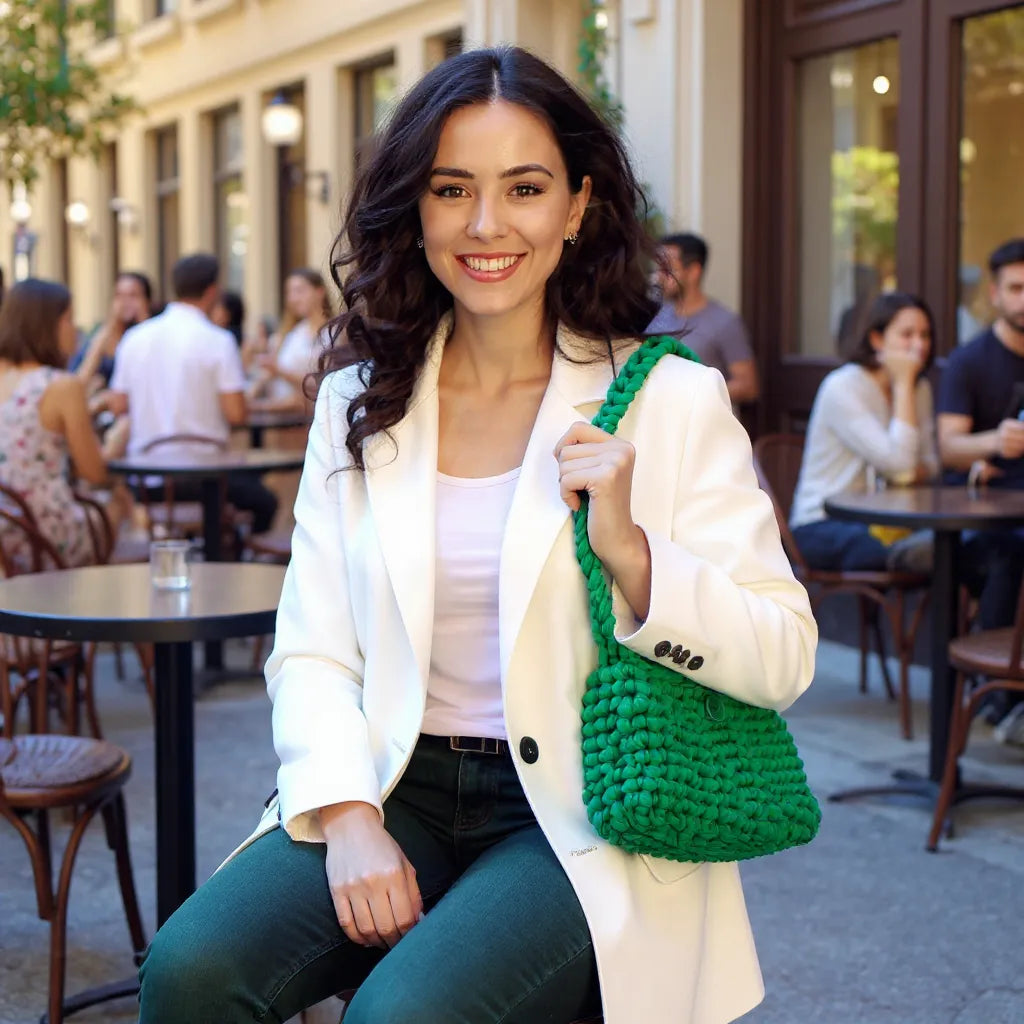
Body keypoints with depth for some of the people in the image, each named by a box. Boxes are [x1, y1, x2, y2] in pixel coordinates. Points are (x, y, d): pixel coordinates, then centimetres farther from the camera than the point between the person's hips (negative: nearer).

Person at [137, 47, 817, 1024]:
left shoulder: (671, 401, -1)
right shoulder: (358, 405, 9)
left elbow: (783, 658, -4)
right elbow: (310, 650, 4)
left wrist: (630, 552, -19)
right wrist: (347, 816, -13)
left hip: (582, 819, -3)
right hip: (398, 792, 3)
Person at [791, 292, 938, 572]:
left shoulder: (919, 388, 10)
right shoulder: (842, 388, -12)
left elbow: (929, 463, 15)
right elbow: (897, 462, -20)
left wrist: (915, 471, -11)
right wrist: (903, 383, -15)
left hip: (886, 519, 7)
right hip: (822, 527, -7)